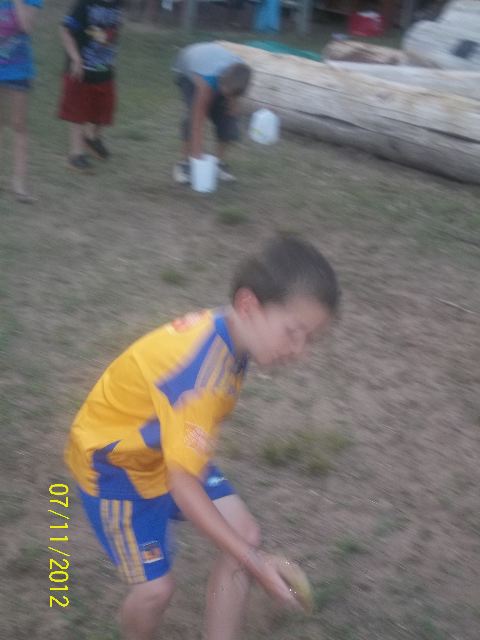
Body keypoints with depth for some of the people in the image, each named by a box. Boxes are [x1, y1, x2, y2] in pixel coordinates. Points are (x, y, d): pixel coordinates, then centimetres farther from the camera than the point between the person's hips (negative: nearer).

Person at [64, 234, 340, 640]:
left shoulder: (224, 330, -12)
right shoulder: (201, 375, -39)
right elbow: (182, 483, -36)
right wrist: (254, 563, -32)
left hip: (167, 449, 8)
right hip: (115, 463, -8)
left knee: (246, 536, -1)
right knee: (156, 587, -7)